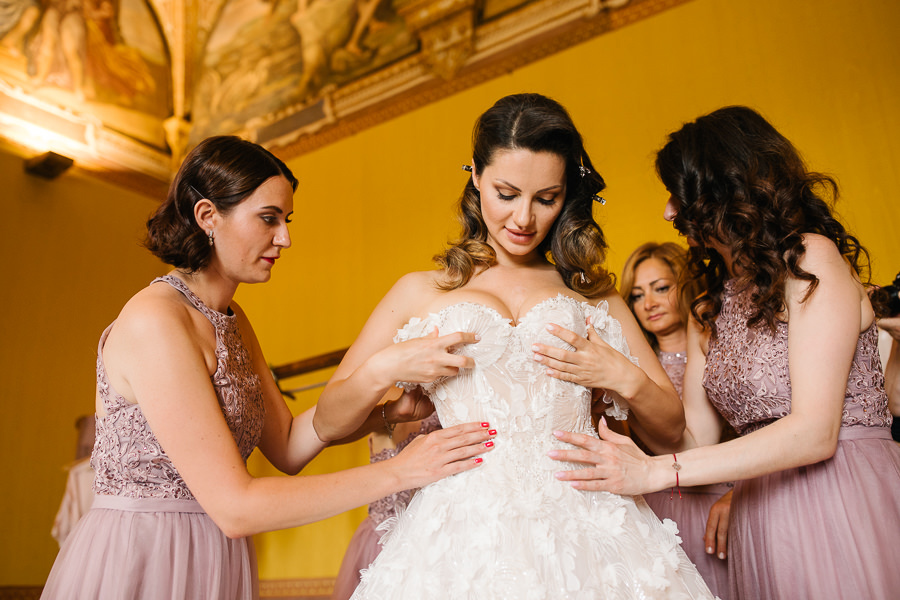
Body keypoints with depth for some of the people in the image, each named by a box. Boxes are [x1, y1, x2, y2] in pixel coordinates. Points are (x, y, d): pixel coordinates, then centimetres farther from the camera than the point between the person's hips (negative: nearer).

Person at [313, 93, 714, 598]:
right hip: (468, 526, -1)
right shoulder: (420, 293, 10)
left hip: (584, 521, 2)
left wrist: (625, 378, -4)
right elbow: (328, 424, 10)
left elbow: (671, 429, 15)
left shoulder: (592, 293, 14)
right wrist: (383, 369, -8)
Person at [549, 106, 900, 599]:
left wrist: (658, 472, -22)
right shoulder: (709, 310, 11)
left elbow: (815, 433, -19)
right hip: (761, 518, 6)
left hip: (848, 498, -6)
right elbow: (695, 437, 5)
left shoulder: (811, 259, -10)